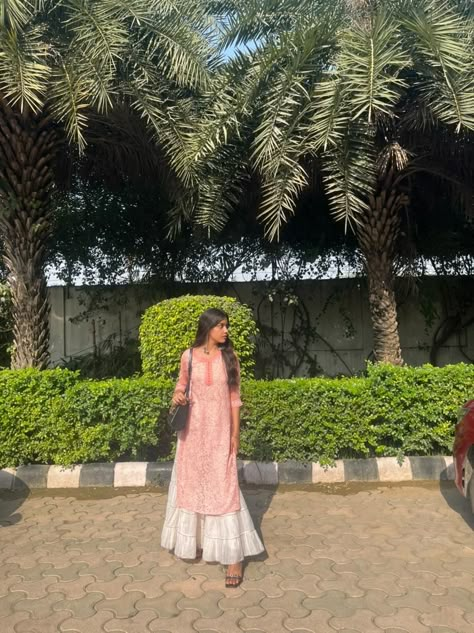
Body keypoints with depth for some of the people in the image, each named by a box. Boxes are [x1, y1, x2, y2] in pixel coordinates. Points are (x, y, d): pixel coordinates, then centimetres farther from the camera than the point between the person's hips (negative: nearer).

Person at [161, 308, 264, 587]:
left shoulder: (230, 358, -2)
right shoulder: (189, 356, -2)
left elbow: (234, 398, 0)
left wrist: (235, 433, -3)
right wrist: (178, 396, -11)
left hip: (220, 431, -2)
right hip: (194, 429, 2)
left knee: (224, 487, -3)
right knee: (192, 483, 13)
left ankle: (234, 555, 2)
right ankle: (196, 541, 33)